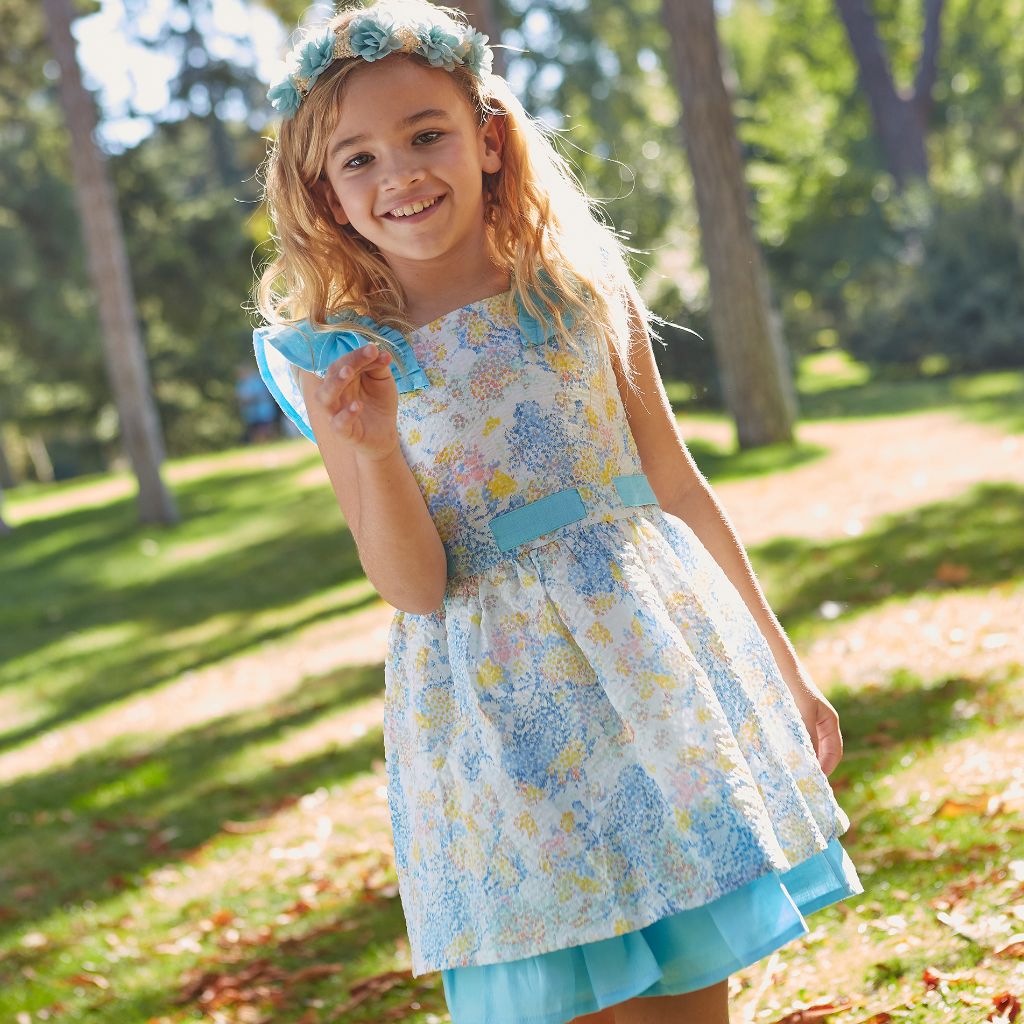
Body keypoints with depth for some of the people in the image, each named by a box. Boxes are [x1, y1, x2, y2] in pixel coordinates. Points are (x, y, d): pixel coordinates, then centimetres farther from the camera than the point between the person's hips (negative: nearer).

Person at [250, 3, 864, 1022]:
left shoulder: (586, 295, 1)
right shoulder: (333, 360, -3)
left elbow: (679, 489, 8)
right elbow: (414, 587, -7)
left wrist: (786, 668, 12)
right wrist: (375, 449, -24)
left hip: (658, 660, 2)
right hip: (499, 708, -1)